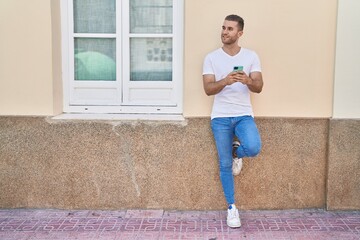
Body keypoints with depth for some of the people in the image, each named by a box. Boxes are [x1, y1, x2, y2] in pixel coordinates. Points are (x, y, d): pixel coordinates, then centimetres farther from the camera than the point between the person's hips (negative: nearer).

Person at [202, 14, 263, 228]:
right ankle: (232, 208, 20)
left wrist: (247, 81, -26)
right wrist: (225, 81, -26)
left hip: (244, 115, 0)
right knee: (225, 165, 3)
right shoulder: (211, 58, 1)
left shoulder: (251, 56, 3)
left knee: (254, 148, -27)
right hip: (221, 117, 0)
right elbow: (208, 89, -7)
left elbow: (259, 87, -3)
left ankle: (236, 152, 11)